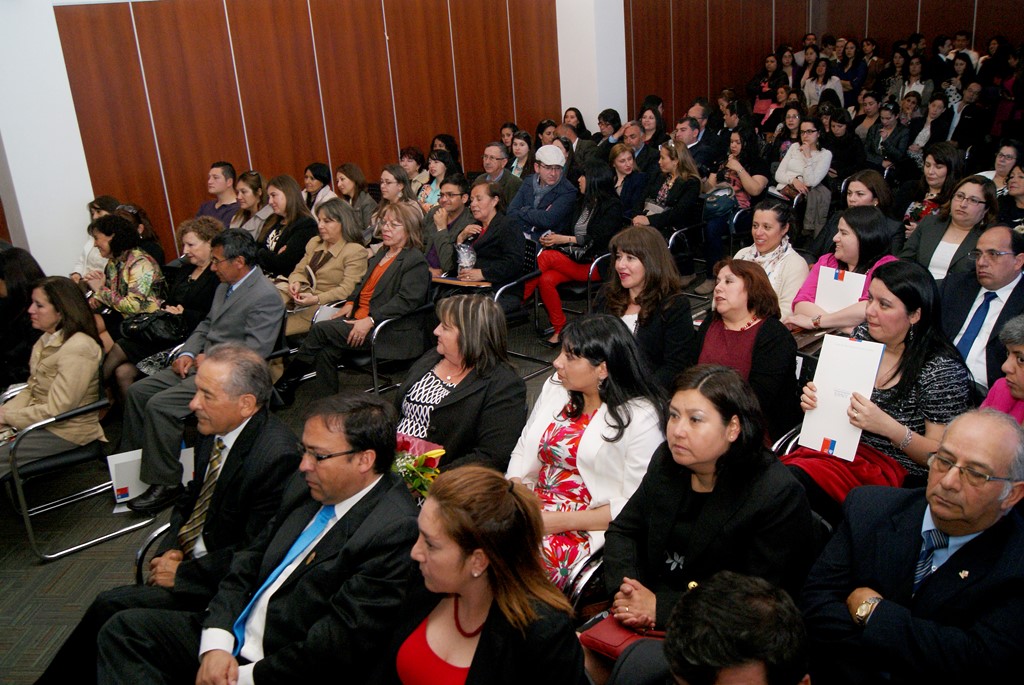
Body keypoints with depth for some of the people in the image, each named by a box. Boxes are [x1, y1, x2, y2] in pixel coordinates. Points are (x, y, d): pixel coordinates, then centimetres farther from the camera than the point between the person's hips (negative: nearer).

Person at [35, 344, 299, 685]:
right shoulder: (215, 431, 0)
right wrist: (170, 549, -1)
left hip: (218, 585, -7)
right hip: (185, 556, 7)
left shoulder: (276, 455, -26)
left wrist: (181, 573, -14)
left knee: (111, 606, -13)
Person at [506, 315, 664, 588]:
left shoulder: (640, 416, -8)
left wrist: (560, 521, -16)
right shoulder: (555, 387, 11)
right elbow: (522, 453, 15)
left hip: (589, 528, -6)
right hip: (534, 509, 6)